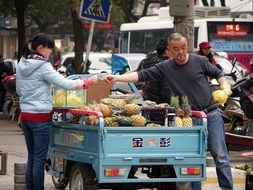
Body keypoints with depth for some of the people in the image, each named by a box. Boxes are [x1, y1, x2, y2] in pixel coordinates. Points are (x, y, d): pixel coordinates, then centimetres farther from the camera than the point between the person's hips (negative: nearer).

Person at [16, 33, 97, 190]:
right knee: (39, 159, -3)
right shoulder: (43, 66, -15)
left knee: (32, 157, 14)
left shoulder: (22, 65, 9)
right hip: (41, 117, -8)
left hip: (25, 115, 8)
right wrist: (87, 82, -3)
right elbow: (66, 84, -15)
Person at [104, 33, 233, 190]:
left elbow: (218, 74, 12)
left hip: (211, 114, -2)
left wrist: (225, 87, -7)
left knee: (220, 156, -4)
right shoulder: (165, 68, 2)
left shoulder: (200, 61, 0)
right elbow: (142, 75, -3)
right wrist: (117, 78, -12)